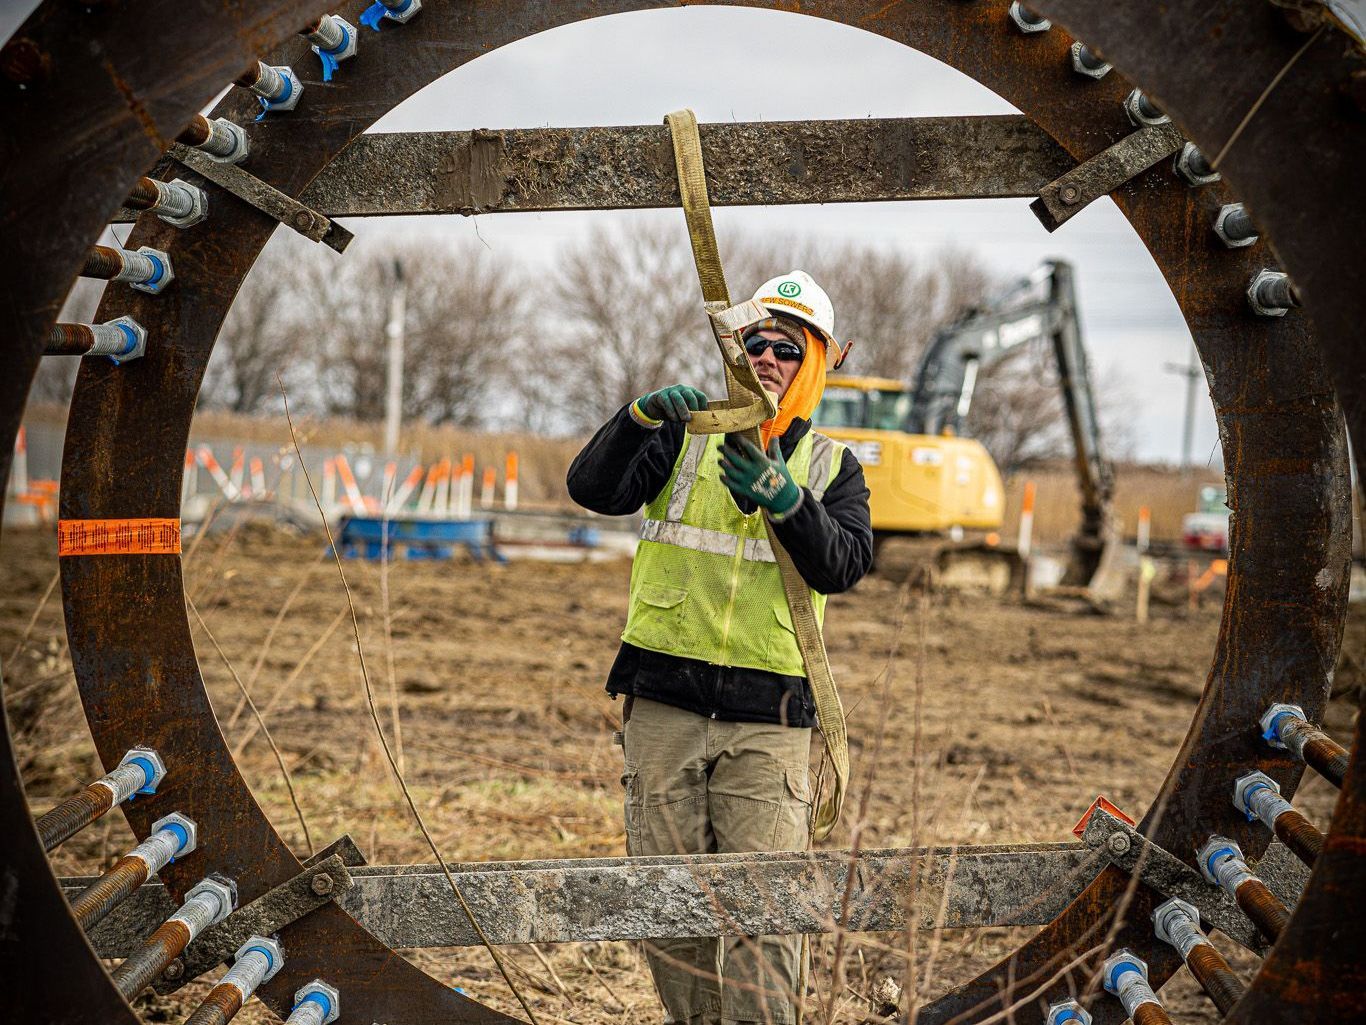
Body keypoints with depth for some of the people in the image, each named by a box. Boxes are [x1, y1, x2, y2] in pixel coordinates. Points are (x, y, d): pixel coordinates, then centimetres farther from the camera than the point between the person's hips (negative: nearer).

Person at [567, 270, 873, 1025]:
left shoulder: (831, 468, 10)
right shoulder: (684, 438, 9)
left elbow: (841, 567, -8)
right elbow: (593, 490, -7)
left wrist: (786, 500, -25)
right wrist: (639, 418, -24)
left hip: (767, 720, -1)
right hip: (664, 705, 1)